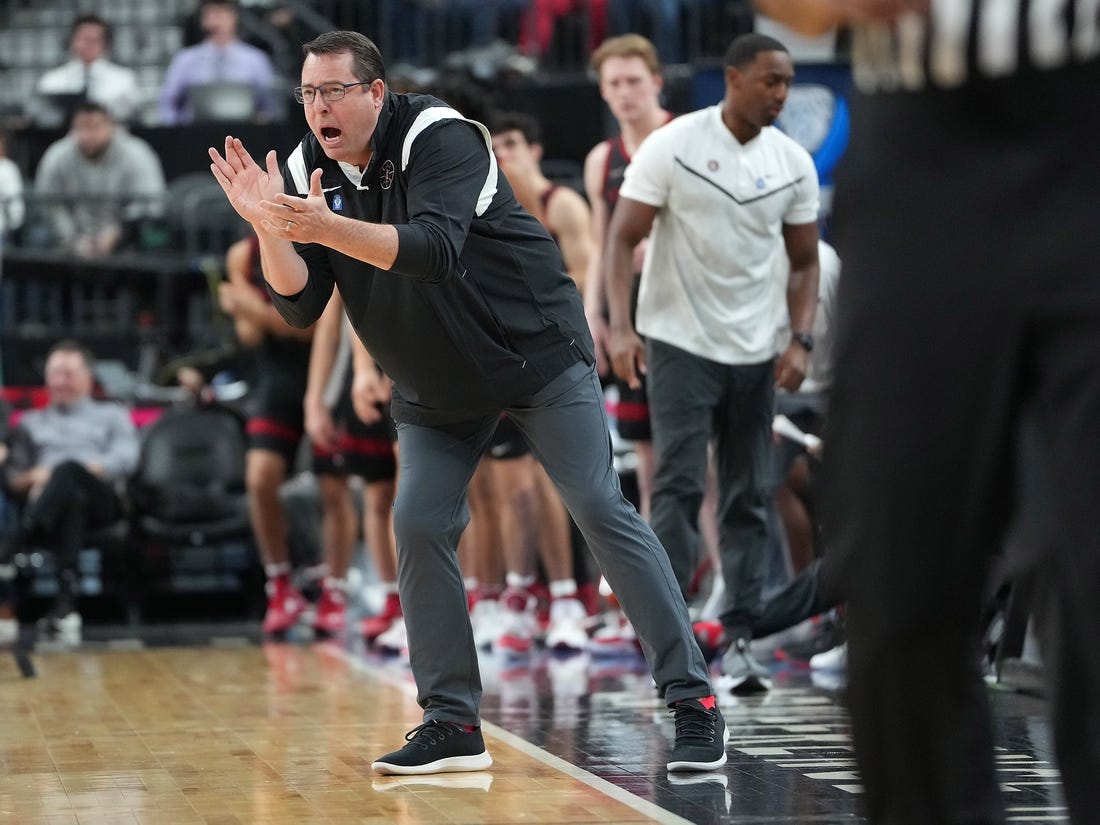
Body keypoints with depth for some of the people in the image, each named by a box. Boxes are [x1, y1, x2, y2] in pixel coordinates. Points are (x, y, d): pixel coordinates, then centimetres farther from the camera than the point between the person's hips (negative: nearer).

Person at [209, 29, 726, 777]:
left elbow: (434, 249, -38)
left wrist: (328, 228, -48)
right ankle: (453, 726, 2)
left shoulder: (437, 137, -22)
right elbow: (301, 306, -9)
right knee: (419, 527, -7)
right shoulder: (306, 171, -4)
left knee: (602, 511, -9)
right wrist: (268, 227, -26)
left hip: (537, 353, -5)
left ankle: (694, 702, -3)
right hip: (437, 386, 6)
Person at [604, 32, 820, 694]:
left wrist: (802, 341, -3)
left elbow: (804, 262, 10)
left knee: (750, 499, 6)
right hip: (679, 343, -4)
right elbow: (623, 239, -8)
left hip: (754, 354, 5)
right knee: (681, 486, -9)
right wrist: (620, 327, -19)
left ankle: (739, 639, 13)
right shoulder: (672, 147, -9)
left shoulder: (795, 163, 3)